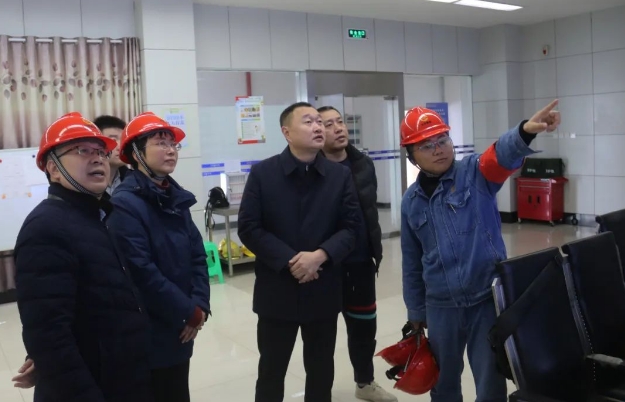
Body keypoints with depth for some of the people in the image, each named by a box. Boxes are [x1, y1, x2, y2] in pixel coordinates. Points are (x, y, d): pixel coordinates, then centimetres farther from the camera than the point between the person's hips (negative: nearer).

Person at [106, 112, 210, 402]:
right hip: (149, 333, -7)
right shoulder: (125, 203, -17)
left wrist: (200, 304, -5)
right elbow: (142, 272, -22)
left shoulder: (176, 197, 8)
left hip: (181, 328, 7)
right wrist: (190, 313, -14)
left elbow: (198, 254, 8)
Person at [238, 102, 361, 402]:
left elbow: (350, 227, -1)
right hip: (277, 290, -2)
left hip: (323, 291, 2)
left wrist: (320, 255, -18)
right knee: (271, 369, 12)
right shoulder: (262, 173, -4)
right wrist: (289, 260, -17)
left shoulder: (340, 175, 2)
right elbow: (248, 228, -8)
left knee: (321, 369, 16)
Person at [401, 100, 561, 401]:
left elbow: (503, 154, -29)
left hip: (488, 299, -3)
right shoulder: (412, 201, 5)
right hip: (441, 307, 3)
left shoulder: (476, 173, -5)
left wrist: (525, 131, -51)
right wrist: (416, 310, 14)